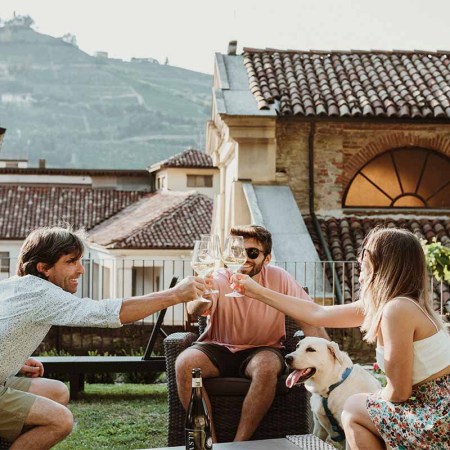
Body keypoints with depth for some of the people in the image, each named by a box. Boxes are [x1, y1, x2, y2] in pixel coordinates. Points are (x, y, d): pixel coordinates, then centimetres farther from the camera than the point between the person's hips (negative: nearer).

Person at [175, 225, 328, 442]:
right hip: (218, 348, 1)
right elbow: (193, 309, -34)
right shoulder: (220, 280, -14)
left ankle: (239, 443, -23)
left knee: (267, 368, -35)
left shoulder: (279, 278, -11)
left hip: (262, 349, 0)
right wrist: (200, 300, -59)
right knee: (183, 364, -28)